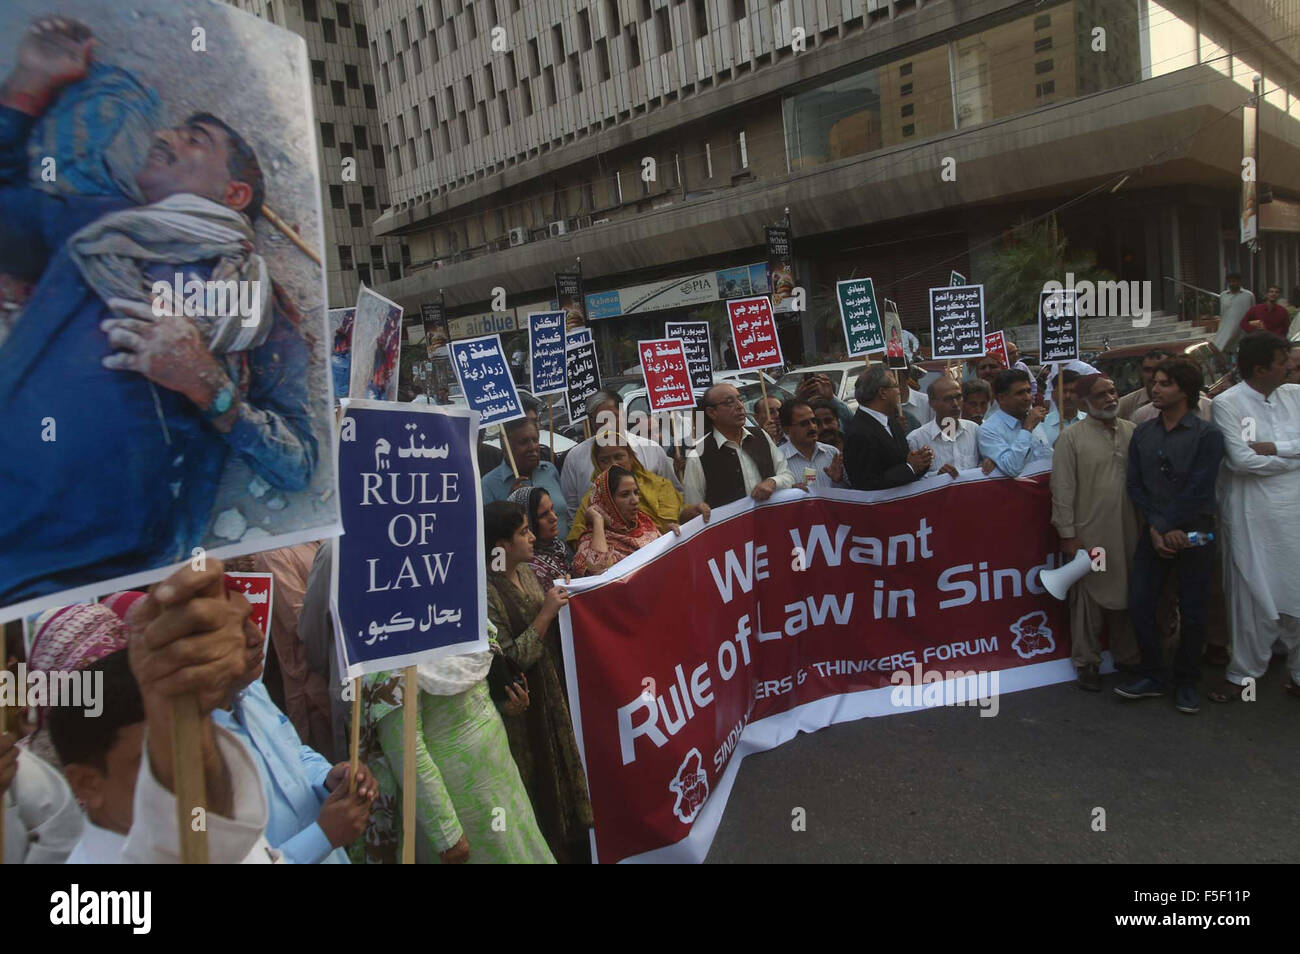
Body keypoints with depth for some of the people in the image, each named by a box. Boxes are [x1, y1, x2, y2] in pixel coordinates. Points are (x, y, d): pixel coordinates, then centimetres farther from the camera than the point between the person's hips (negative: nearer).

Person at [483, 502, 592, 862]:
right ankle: (555, 850, 32)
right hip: (525, 705, -8)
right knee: (543, 781, 10)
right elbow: (510, 659, -26)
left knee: (564, 764, 22)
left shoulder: (524, 570, 1)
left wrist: (559, 602, -1)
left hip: (553, 690, 8)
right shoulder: (488, 591, -25)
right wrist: (546, 613, -24)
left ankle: (573, 841, 42)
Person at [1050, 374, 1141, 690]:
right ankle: (1087, 661, 19)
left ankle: (1127, 656, 30)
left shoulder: (1131, 431, 7)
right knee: (1088, 599, 5)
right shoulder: (1073, 436, -5)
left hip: (1127, 533, 4)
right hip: (1089, 534, -4)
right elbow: (1063, 489, -7)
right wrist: (1067, 534, -9)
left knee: (1126, 595, 13)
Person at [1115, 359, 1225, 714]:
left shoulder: (1206, 435, -6)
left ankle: (1186, 683, 21)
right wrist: (1156, 526, -9)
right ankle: (1154, 676, 16)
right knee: (1139, 605, 0)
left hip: (1193, 536, -3)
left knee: (1192, 613, 4)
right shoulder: (1142, 433, 7)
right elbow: (1135, 485, 2)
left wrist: (1167, 527, -12)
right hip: (1153, 534, 4)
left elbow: (1198, 490, -12)